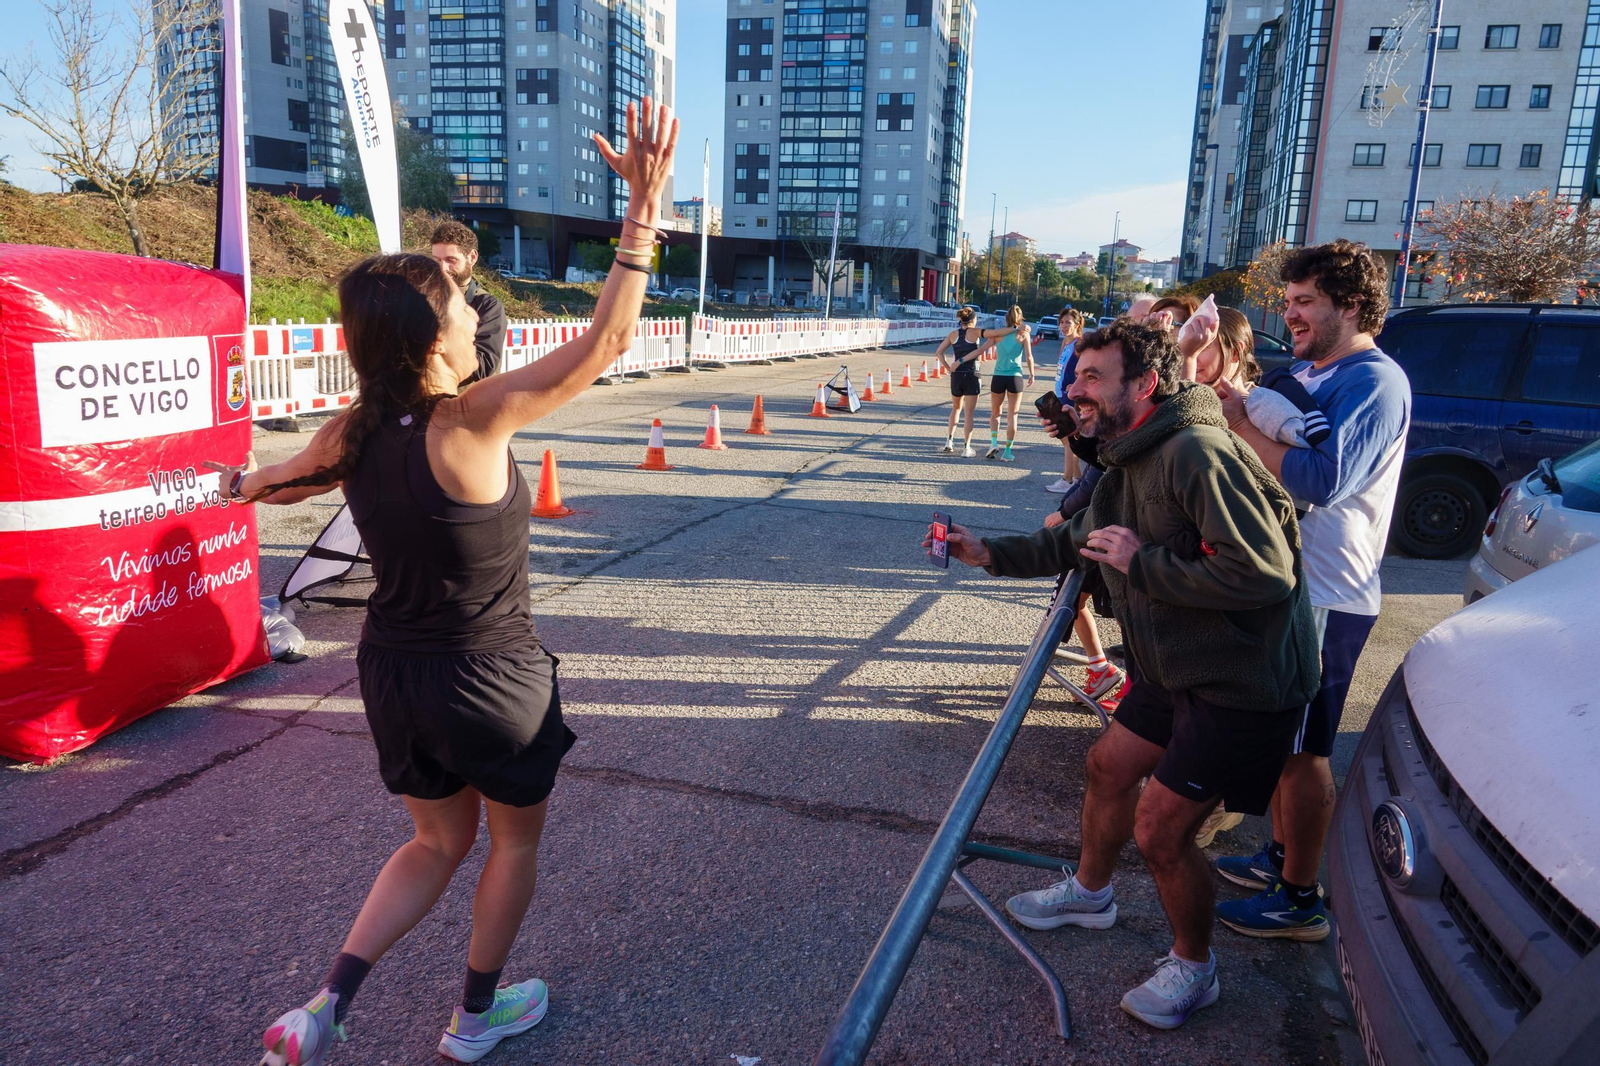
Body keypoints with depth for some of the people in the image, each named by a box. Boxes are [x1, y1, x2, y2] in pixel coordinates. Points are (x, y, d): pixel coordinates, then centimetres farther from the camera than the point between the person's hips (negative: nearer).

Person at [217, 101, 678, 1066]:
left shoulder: (353, 435, -7)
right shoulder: (470, 423, -26)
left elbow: (283, 481, 16)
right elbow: (608, 340, -25)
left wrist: (245, 484, 40)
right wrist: (646, 210, -20)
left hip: (394, 671, 6)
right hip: (492, 678, -6)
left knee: (440, 842, 27)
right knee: (517, 838, 22)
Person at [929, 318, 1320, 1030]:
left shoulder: (1197, 454, -26)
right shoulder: (1128, 468, 8)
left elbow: (1265, 574, -33)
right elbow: (1075, 542, 25)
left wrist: (1142, 563, -26)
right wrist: (990, 554, 14)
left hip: (1244, 684, -10)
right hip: (1179, 670, 10)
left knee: (1159, 828, -5)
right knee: (1110, 765, 19)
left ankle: (1193, 968, 23)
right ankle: (1090, 892, 45)